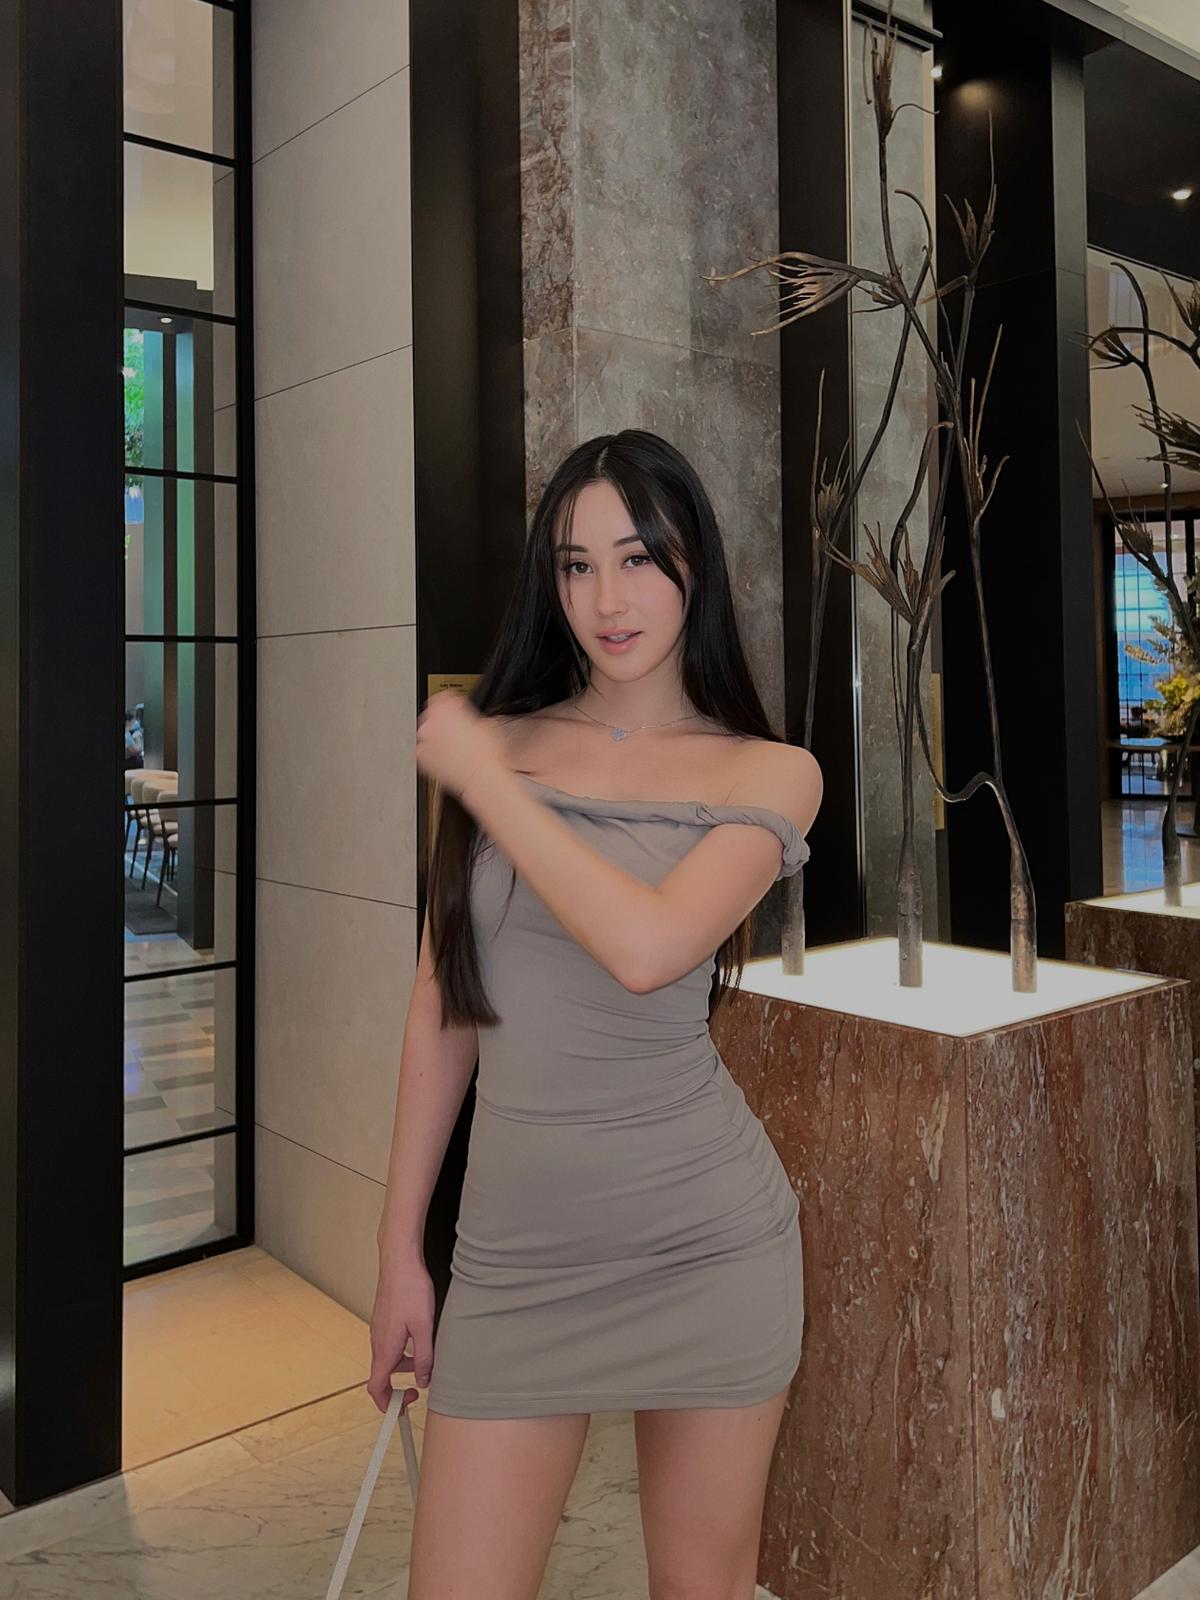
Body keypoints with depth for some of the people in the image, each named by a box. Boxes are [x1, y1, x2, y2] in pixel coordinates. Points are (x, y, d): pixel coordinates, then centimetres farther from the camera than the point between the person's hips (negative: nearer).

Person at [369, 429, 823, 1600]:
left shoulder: (769, 773, -4)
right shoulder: (488, 740, 2)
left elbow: (646, 948, -23)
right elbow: (443, 1001, 5)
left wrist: (479, 778, -13)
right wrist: (400, 1247, 6)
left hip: (707, 1240, -1)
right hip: (515, 1241, 2)